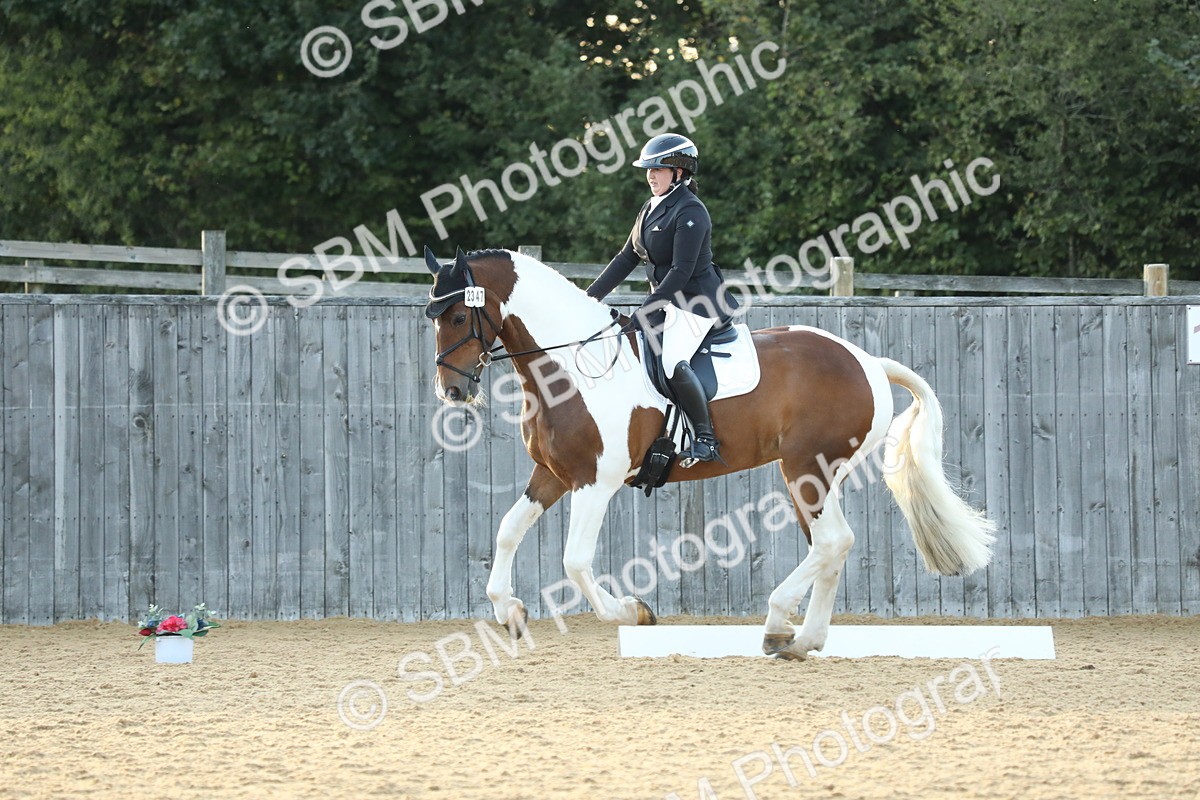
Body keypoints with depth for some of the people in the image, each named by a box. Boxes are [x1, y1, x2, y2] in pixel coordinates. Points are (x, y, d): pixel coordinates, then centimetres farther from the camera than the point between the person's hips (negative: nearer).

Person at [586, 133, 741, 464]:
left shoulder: (690, 212, -16)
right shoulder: (651, 209, 13)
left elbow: (681, 272, -22)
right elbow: (626, 259, 18)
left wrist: (643, 314, -24)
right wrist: (590, 297, 11)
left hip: (699, 303, -10)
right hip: (666, 302, 10)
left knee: (671, 361, -31)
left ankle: (705, 438, -22)